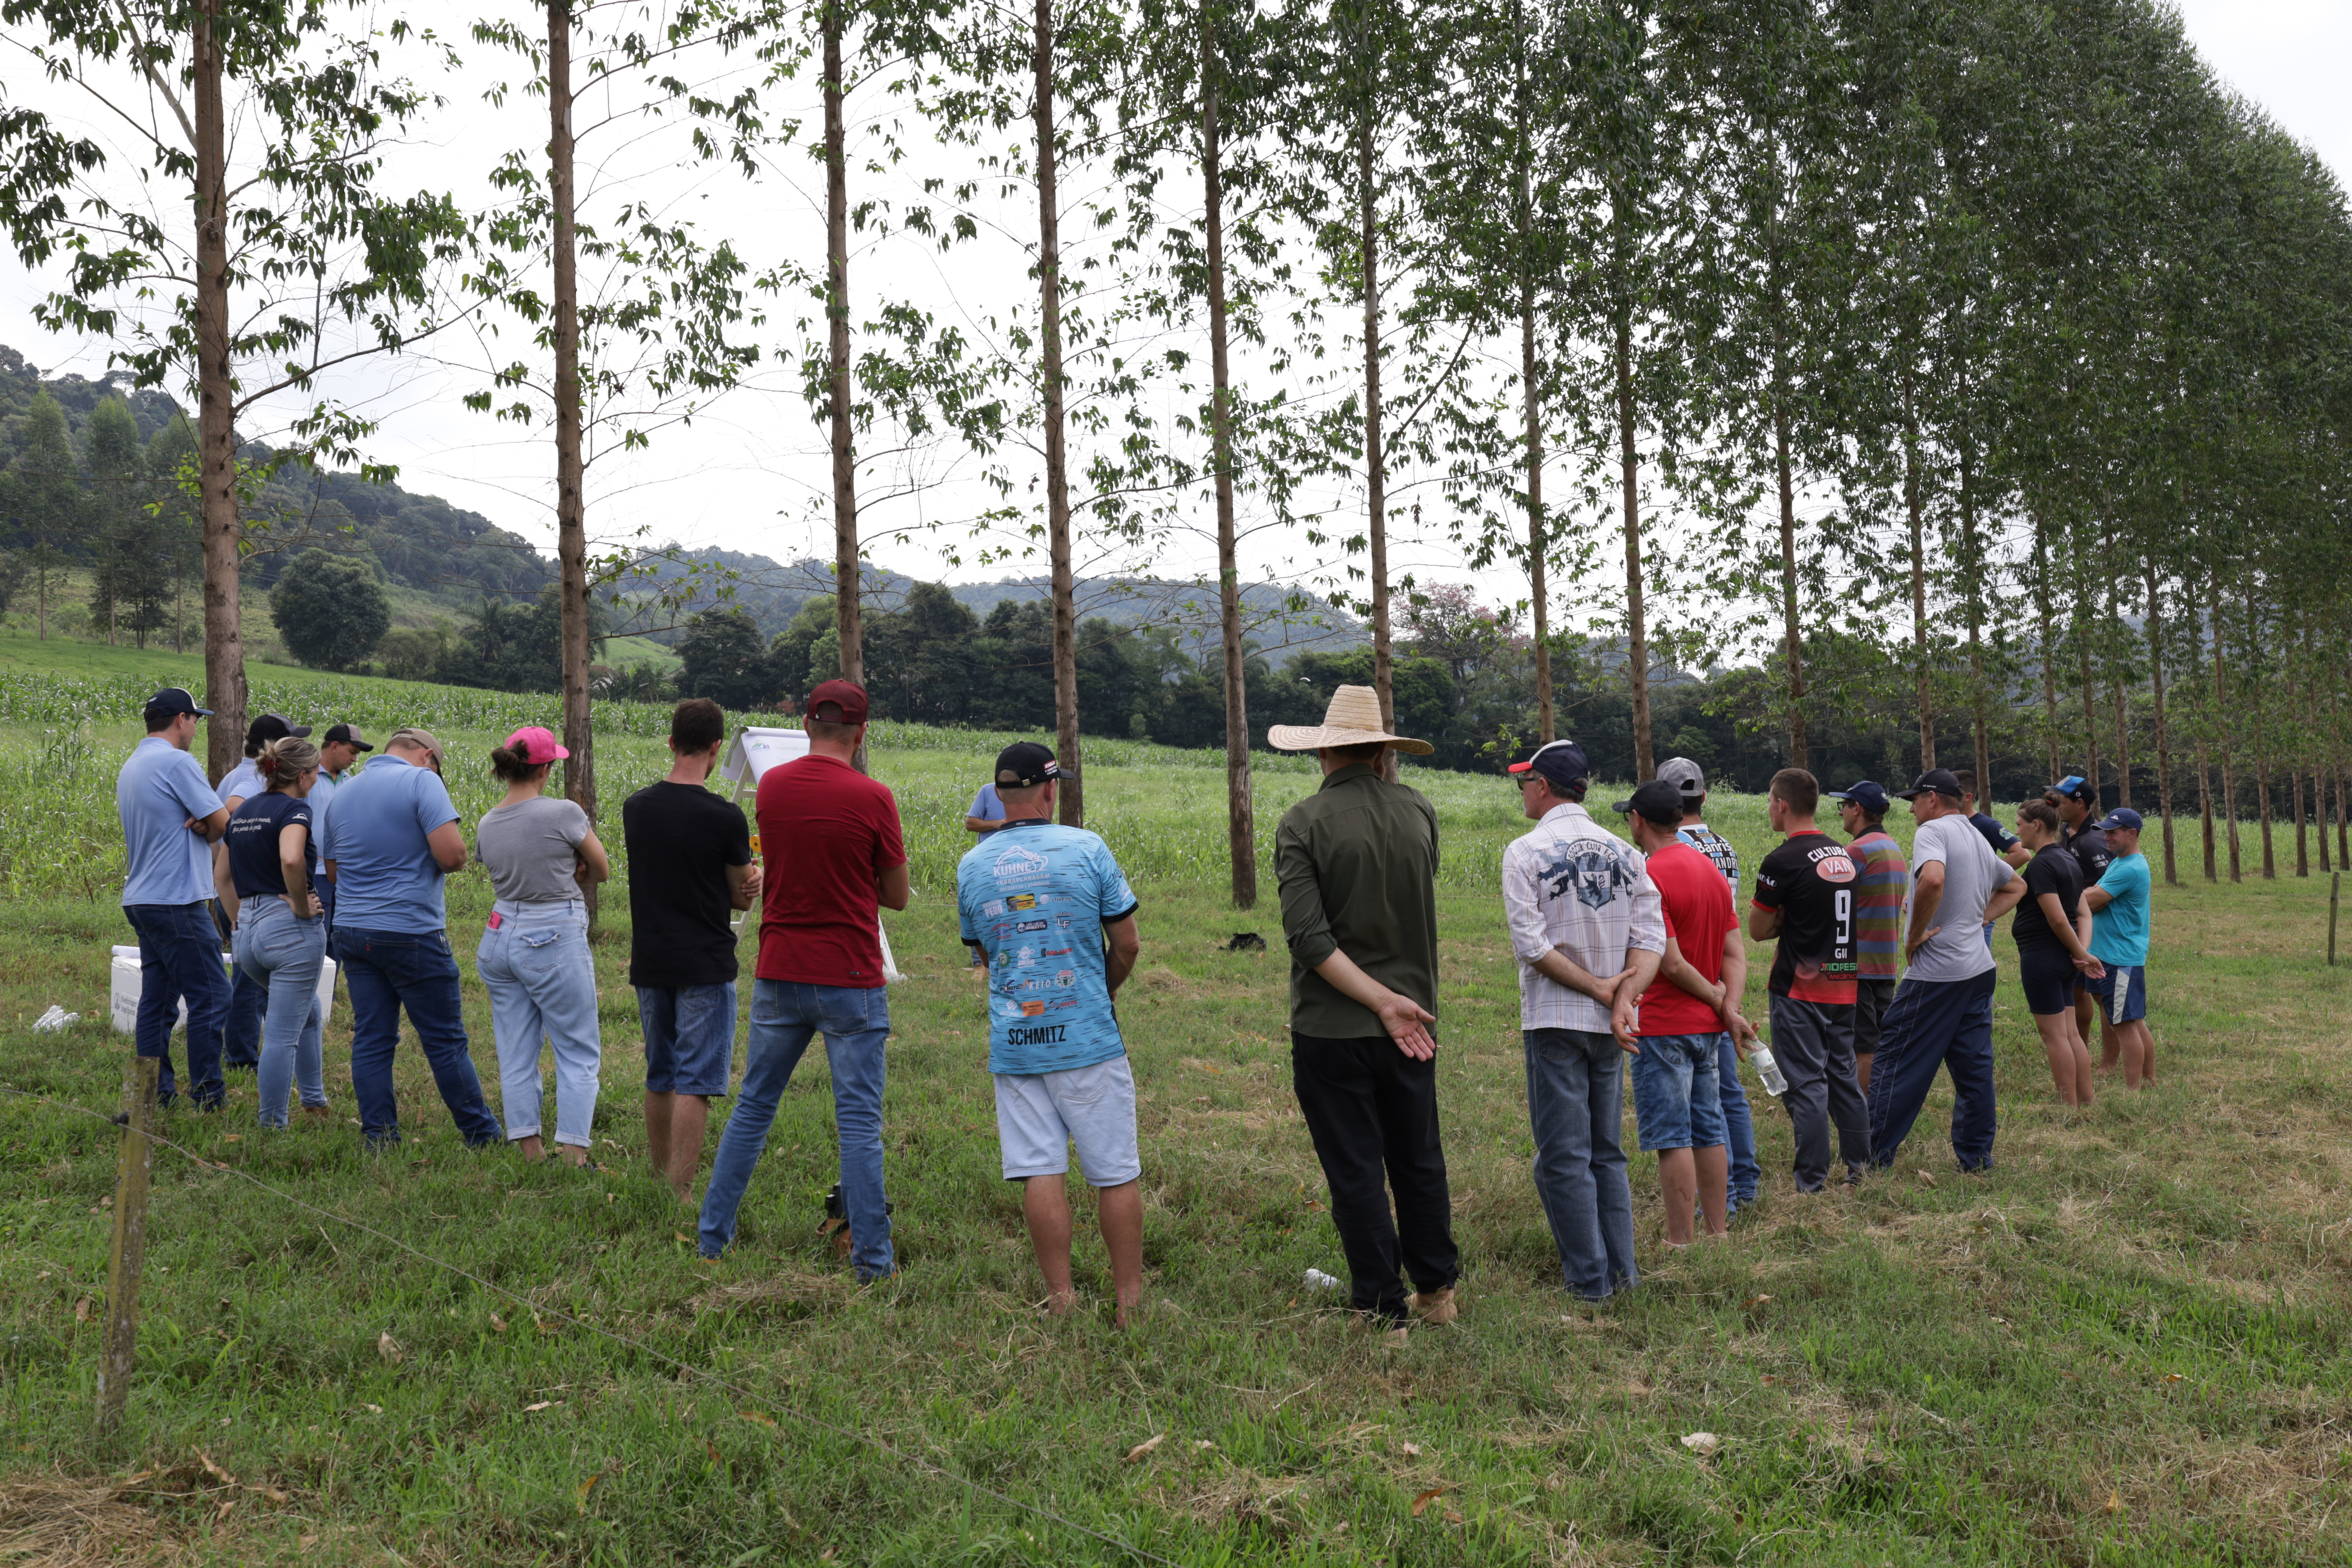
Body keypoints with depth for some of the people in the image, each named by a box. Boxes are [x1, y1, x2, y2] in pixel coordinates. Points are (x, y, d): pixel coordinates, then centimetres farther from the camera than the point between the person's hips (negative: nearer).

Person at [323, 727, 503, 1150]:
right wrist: (457, 860, 2)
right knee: (446, 1041, 2)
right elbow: (452, 853, -19)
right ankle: (482, 1137, 10)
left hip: (352, 932, 6)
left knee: (370, 1040, 8)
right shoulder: (421, 781, -9)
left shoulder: (343, 792, 13)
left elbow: (333, 872, 21)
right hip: (411, 934, -6)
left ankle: (379, 1139, 8)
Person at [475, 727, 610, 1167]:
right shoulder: (563, 813, -13)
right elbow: (602, 870, 0)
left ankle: (527, 1147, 12)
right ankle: (573, 1151, -1)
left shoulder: (487, 824, 4)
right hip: (554, 943, -6)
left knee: (516, 1053, 10)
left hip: (500, 937, 6)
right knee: (579, 1052, 4)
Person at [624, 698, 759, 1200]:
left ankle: (658, 1179, 30)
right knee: (694, 1083, -2)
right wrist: (752, 882, 19)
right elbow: (744, 895, -4)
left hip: (649, 964, 6)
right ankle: (680, 1196, -3)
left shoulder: (636, 808, 2)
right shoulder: (724, 816, -15)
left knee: (659, 1078, 18)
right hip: (705, 968, -5)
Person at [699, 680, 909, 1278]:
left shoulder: (771, 785, 1)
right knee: (859, 1122, 1)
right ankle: (871, 1257, 4)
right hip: (849, 981, -4)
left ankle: (713, 1236, 23)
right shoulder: (873, 798, -12)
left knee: (753, 1108, 16)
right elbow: (897, 896, -2)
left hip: (778, 976, 4)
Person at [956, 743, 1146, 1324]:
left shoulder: (972, 866, 5)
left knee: (1040, 1172, 5)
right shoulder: (1086, 848, -5)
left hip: (1012, 1043, 3)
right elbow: (1127, 944, 0)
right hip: (1088, 1037, -3)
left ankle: (1061, 1297, 8)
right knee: (1115, 1172, 6)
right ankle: (1130, 1298, 11)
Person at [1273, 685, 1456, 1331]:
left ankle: (1383, 1309, 11)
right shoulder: (1419, 812, 0)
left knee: (1356, 1173, 5)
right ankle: (1436, 1292, 29)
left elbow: (1308, 938, -18)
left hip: (1331, 1029, -4)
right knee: (1419, 1163, 17)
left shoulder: (1303, 823, -12)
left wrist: (1384, 1002, -16)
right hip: (1411, 1021, 4)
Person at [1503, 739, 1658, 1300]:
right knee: (1607, 1150, 15)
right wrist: (1622, 996, -10)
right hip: (1610, 1025, 5)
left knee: (1564, 1157, 1)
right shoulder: (1624, 853, 8)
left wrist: (1599, 988, -10)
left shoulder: (1526, 852, -8)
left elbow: (1531, 945, -15)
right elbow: (1651, 937, 0)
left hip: (1554, 1021, -5)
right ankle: (1621, 1269, 16)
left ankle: (1589, 1277, 3)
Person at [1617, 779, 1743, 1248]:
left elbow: (1671, 963, -19)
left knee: (1672, 1139, -3)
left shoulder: (1650, 876, -16)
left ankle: (1680, 1244, 0)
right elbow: (1736, 952, 8)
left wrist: (1718, 998, -6)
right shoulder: (1711, 869, 11)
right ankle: (1718, 1234, 20)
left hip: (1663, 1028, -8)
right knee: (1708, 1133, 14)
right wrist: (1730, 1007, -3)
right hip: (1706, 1025, 8)